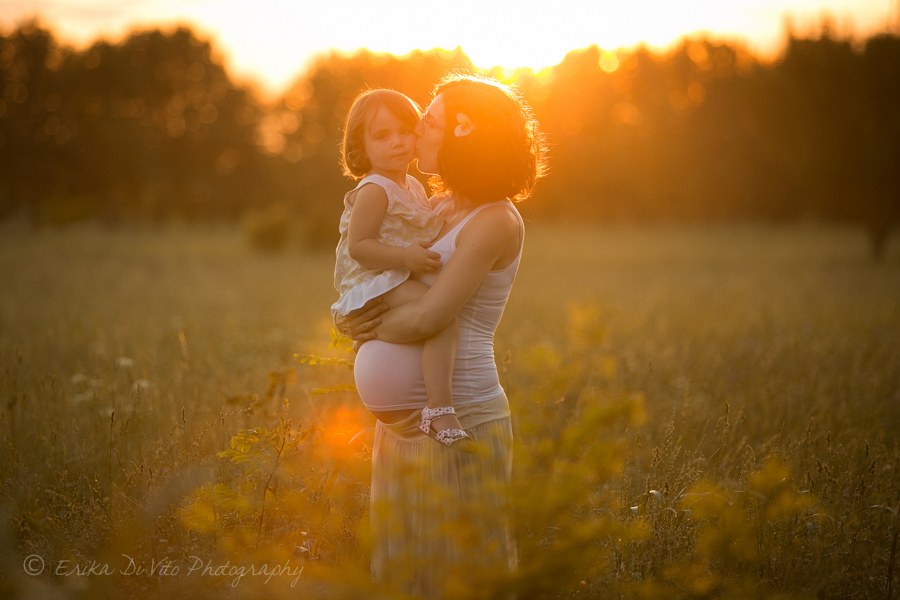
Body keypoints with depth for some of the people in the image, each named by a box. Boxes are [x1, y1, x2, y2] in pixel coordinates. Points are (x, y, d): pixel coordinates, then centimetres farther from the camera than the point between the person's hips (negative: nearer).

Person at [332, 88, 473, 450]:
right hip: (378, 284, -11)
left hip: (403, 280, 11)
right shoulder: (374, 190, -15)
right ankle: (439, 412, -41)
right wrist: (406, 256, -29)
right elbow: (357, 246, -21)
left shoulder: (412, 187, 16)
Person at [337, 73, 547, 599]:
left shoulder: (495, 221, -13)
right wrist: (358, 316, 0)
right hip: (399, 426, 8)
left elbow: (426, 319, -20)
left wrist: (369, 327, -3)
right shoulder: (437, 208, 12)